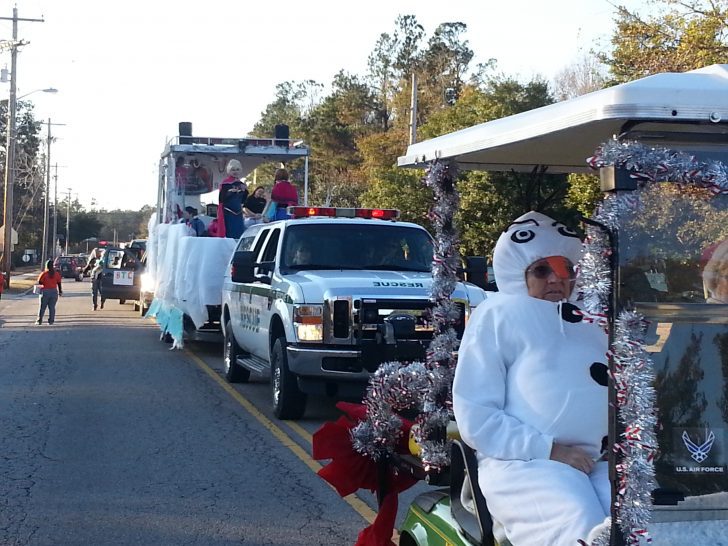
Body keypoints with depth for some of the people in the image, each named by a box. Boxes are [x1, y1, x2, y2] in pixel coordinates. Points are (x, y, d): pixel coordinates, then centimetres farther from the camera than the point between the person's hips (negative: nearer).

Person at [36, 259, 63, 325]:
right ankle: (51, 321, 5)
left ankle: (39, 320, 4)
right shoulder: (57, 274, -1)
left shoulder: (44, 274, -10)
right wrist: (60, 291, 13)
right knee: (52, 307, 7)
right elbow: (59, 283, 2)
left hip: (45, 291, -2)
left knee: (42, 307, 5)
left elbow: (39, 282, -7)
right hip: (54, 292, 2)